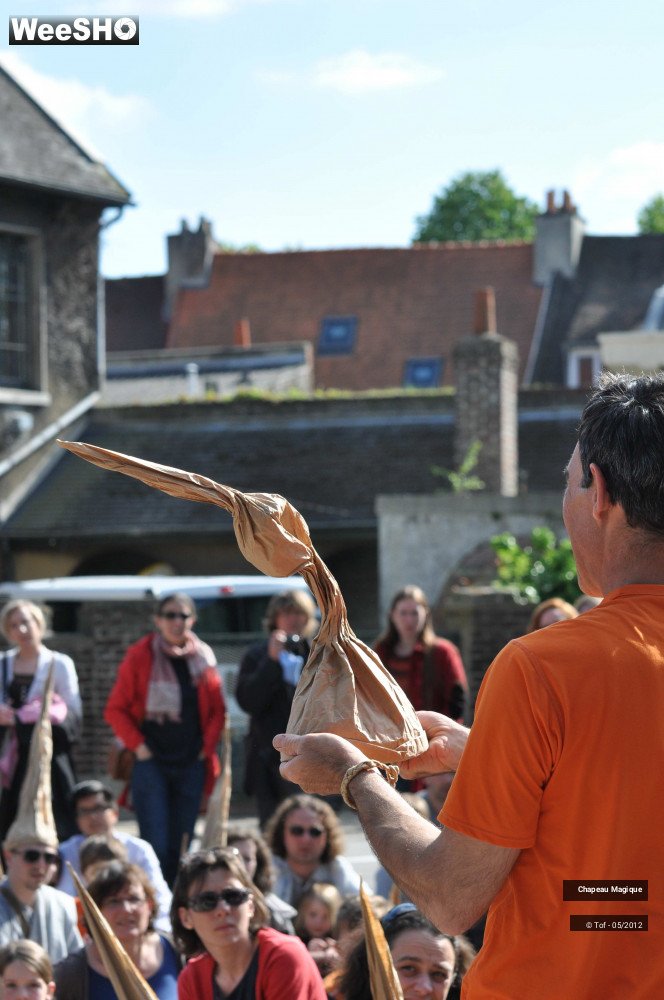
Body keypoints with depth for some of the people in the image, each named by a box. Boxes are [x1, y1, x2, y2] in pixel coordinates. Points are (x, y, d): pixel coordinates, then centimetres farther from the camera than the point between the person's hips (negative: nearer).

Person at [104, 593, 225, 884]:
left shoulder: (204, 658, 7)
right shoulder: (140, 656, -1)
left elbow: (217, 710, 13)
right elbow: (116, 710, 0)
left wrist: (208, 745, 0)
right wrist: (137, 745, -8)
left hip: (191, 762, 3)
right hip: (152, 760, -3)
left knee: (181, 844, 7)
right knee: (155, 846, -9)